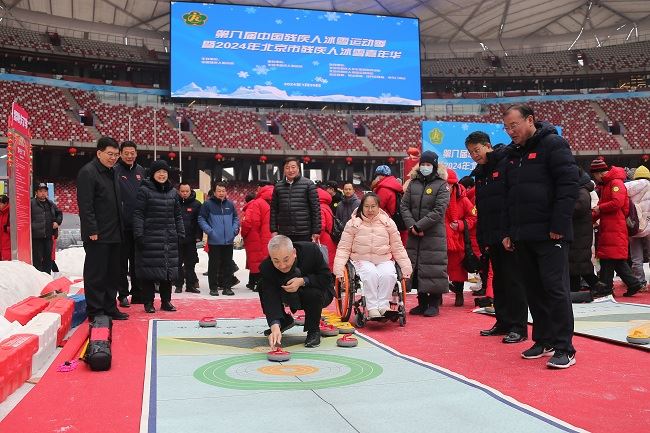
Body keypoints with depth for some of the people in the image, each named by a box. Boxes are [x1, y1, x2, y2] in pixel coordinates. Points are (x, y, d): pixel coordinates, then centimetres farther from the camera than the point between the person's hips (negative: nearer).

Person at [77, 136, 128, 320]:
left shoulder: (112, 173, 17)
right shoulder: (88, 172, -10)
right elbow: (85, 205, -16)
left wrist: (120, 228, 16)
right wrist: (92, 230, -21)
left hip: (114, 234, 9)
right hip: (98, 235, -9)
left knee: (113, 273, 13)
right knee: (96, 273, -1)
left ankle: (110, 307, 23)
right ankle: (95, 311, 7)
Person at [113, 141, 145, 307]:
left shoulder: (141, 171, 11)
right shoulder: (115, 171, -5)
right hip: (122, 224, -5)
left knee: (137, 260, 12)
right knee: (122, 260, 4)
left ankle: (137, 293, 21)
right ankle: (123, 294, 12)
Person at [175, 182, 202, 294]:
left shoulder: (196, 204, 1)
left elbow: (200, 221, 0)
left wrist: (198, 236, -6)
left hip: (191, 238, 0)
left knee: (190, 263, 8)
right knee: (178, 263, 6)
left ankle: (190, 285, 15)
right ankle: (179, 285, 14)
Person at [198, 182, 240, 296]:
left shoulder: (230, 204, 10)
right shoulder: (208, 204, -2)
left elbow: (236, 218, 18)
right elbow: (201, 219, -2)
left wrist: (235, 229, 3)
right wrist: (209, 231, -12)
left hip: (228, 241, 4)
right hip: (214, 241, -4)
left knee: (228, 264, 8)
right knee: (214, 265, 1)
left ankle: (227, 287, 16)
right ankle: (213, 287, 10)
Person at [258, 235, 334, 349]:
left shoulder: (311, 250, -30)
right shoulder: (266, 267, -28)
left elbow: (326, 277, -22)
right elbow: (270, 298, -35)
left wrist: (303, 281, -37)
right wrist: (275, 326, -51)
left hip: (318, 294, -3)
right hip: (293, 297, 3)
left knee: (314, 292, -36)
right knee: (262, 288, -16)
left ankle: (314, 330, -9)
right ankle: (285, 321, 8)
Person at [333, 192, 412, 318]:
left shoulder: (388, 223, 6)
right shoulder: (353, 224, 2)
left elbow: (398, 249, 10)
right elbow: (343, 248, 1)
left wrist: (406, 268, 4)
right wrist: (339, 269, -11)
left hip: (384, 260, 2)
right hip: (362, 260, -1)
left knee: (388, 275, -30)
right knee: (371, 274, -33)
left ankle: (383, 306, -19)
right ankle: (372, 308, -24)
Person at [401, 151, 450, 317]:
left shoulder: (442, 185, -2)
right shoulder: (413, 183, 12)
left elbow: (439, 211, -12)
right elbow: (404, 206, 7)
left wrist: (419, 226, -16)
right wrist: (411, 225, -9)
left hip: (434, 235, -5)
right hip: (414, 234, 5)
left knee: (433, 268, -5)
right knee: (416, 266, 7)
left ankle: (434, 304, 7)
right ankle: (422, 302, 18)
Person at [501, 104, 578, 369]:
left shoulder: (553, 145, -5)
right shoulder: (513, 154, 17)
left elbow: (569, 185, -13)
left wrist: (559, 226, -17)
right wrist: (508, 232, 14)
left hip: (550, 236, -7)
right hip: (523, 237, 7)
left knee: (555, 289, -6)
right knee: (533, 290, 10)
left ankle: (564, 349, 0)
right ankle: (543, 341, 21)